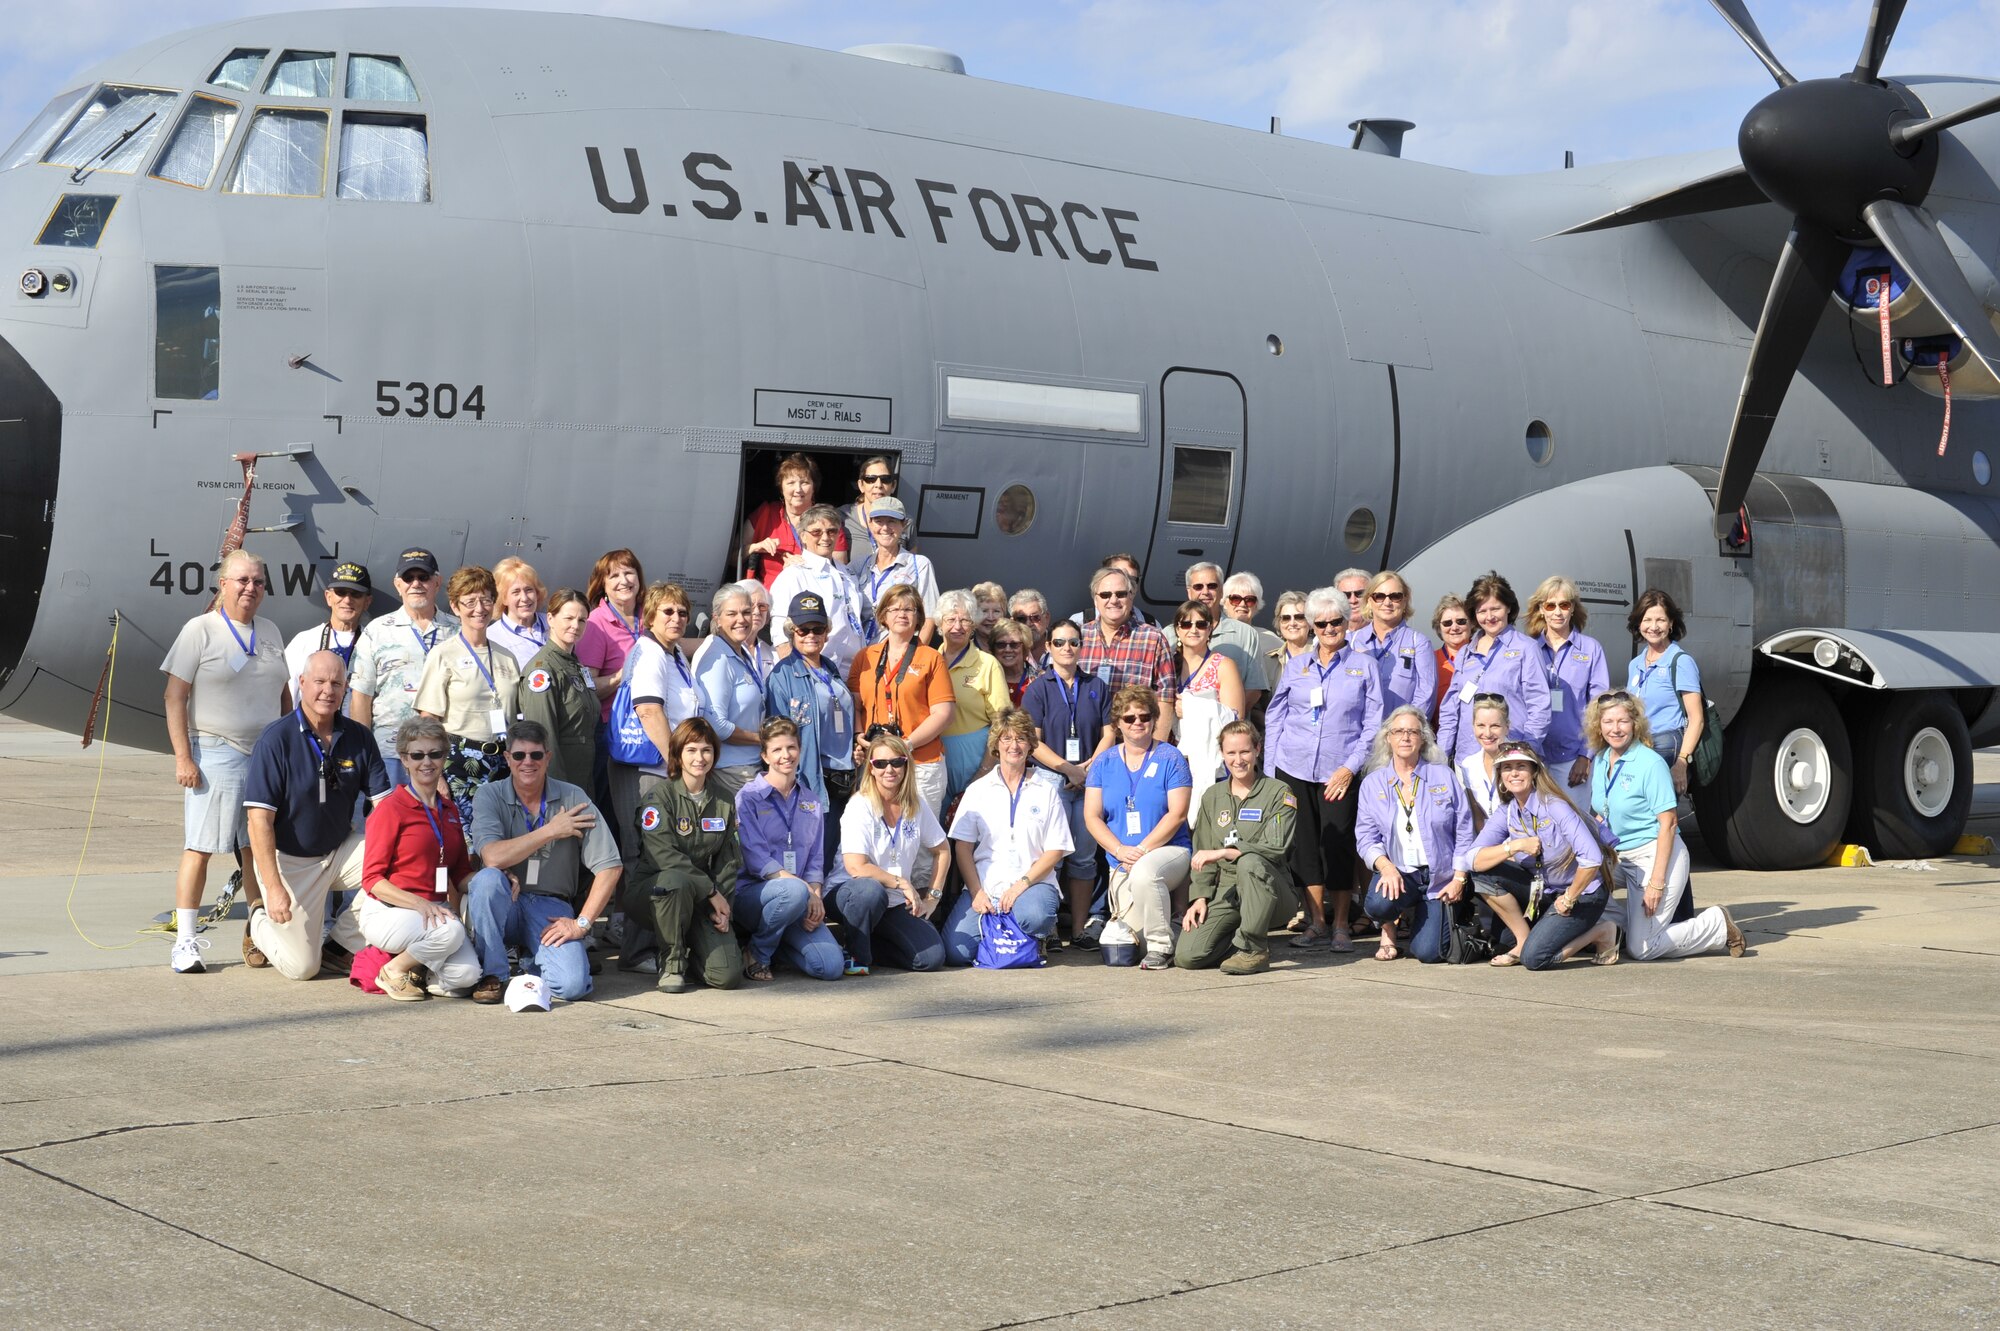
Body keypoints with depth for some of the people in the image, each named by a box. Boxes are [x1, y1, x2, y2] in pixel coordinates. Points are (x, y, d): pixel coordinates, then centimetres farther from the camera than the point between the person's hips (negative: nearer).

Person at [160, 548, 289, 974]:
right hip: (215, 753, -5)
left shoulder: (270, 632, 15)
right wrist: (183, 757, -13)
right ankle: (185, 941, -4)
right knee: (199, 847, -7)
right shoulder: (200, 630, -2)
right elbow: (175, 697, -6)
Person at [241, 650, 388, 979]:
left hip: (341, 849, 4)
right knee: (301, 967, -7)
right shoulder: (277, 739, -16)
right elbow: (260, 819, -18)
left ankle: (347, 938, 0)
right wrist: (273, 887, -25)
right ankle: (260, 922, 26)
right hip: (290, 860, -4)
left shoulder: (359, 737, -3)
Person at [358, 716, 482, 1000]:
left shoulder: (450, 811, 14)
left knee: (465, 975, -22)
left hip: (436, 911, 5)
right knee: (450, 931, -35)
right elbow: (372, 879, -9)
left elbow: (461, 875, 17)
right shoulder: (390, 809, -6)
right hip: (388, 912, -5)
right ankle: (393, 970, -8)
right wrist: (419, 903, -24)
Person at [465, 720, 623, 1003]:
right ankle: (492, 975, -15)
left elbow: (610, 866, -4)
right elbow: (493, 858, -20)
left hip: (551, 908, 1)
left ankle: (531, 958, 14)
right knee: (487, 879, -34)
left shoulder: (573, 798, -1)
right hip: (502, 906, -1)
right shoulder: (489, 796, -3)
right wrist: (550, 831, -17)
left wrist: (582, 923, -9)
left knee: (572, 985, -24)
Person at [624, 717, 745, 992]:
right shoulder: (660, 794, -6)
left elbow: (729, 862, 10)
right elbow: (664, 855, -17)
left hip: (702, 904, 4)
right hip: (652, 890, -4)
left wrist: (723, 907, -6)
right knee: (677, 881, -41)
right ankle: (672, 962, -17)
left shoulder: (724, 804, 11)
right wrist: (711, 891, -17)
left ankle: (689, 954, 17)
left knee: (728, 975, -18)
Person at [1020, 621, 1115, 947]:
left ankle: (1080, 929, 9)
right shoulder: (1039, 688, 1)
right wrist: (1069, 770, -11)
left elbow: (1109, 733, 8)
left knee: (1084, 856, 5)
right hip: (1051, 780, -3)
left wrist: (1089, 768, -7)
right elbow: (1033, 742, -5)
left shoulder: (1096, 687, 11)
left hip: (1090, 781, 3)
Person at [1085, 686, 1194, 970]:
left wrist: (1143, 850, -16)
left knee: (1143, 872, -39)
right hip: (1121, 863, 4)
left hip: (1168, 851, -4)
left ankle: (1161, 946, -17)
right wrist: (1120, 850, -12)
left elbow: (1177, 814, -7)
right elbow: (1092, 816, 4)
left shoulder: (1170, 758, 1)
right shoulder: (1104, 762, 9)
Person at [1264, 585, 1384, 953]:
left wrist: (1351, 766, -8)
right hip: (1294, 769, 2)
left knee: (1337, 845, -6)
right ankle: (1316, 924, 9)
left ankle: (1341, 926, 4)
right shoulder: (1296, 667, 12)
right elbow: (1274, 718, 13)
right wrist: (1269, 771, 4)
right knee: (1304, 844, 1)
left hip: (1340, 773, -2)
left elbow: (1372, 724, 2)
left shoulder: (1363, 668, 7)